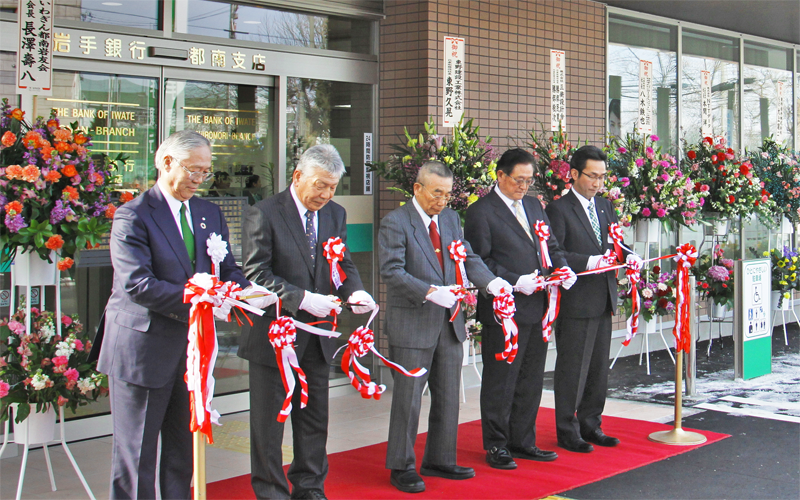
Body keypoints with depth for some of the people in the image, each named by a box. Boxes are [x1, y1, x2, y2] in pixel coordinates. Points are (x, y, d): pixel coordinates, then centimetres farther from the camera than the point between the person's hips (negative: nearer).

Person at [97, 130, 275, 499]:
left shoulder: (210, 214, 11)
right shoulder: (133, 216, -12)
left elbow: (226, 268, 11)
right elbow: (136, 284, -22)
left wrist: (247, 290, -13)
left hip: (191, 342, 7)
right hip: (144, 348, -7)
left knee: (184, 448, 15)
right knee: (136, 452, 2)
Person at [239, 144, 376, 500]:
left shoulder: (335, 215, 8)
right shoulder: (263, 214, -11)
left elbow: (344, 263, 11)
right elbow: (256, 274, -16)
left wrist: (354, 290, -12)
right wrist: (301, 299, -25)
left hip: (317, 335, 6)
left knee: (315, 417, 15)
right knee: (269, 419, 5)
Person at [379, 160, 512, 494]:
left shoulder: (450, 219, 11)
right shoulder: (395, 223, -10)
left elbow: (468, 259, 9)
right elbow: (392, 272, -18)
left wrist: (490, 282, -9)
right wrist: (430, 291, -28)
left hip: (448, 322, 7)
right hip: (411, 325, -7)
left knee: (448, 397, 14)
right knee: (408, 400, 1)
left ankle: (439, 460, 27)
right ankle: (402, 467, 14)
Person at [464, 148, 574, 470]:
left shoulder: (533, 205, 15)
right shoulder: (481, 211, -7)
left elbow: (550, 245, 20)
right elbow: (479, 262, -11)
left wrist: (561, 267, -1)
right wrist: (515, 282, -19)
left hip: (537, 308, 7)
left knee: (531, 380, 14)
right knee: (500, 382, 2)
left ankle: (522, 442, 25)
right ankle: (496, 446, 14)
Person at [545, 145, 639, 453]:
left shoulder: (605, 206, 15)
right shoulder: (559, 210, -9)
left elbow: (614, 243, 20)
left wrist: (627, 255, -2)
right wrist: (588, 262, -26)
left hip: (603, 299, 7)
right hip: (575, 301, -7)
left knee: (599, 367, 14)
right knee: (572, 368, -1)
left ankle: (590, 425, 26)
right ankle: (567, 432, 10)